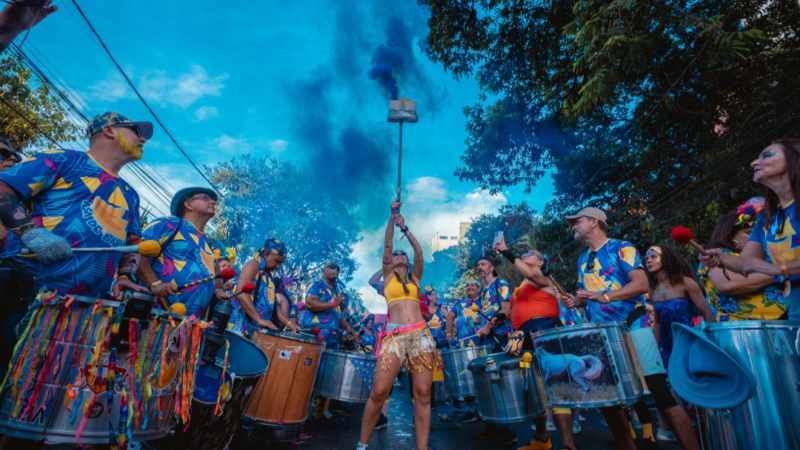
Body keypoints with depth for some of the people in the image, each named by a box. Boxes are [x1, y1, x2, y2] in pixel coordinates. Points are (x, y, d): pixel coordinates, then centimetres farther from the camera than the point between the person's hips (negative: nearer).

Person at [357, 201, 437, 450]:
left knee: (423, 394, -3)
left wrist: (406, 228, 8)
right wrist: (392, 217, 6)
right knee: (379, 391, -8)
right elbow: (387, 246, 8)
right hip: (394, 335, -2)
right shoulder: (388, 276, 17)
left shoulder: (415, 278, 21)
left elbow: (419, 252, 10)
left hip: (420, 334, 2)